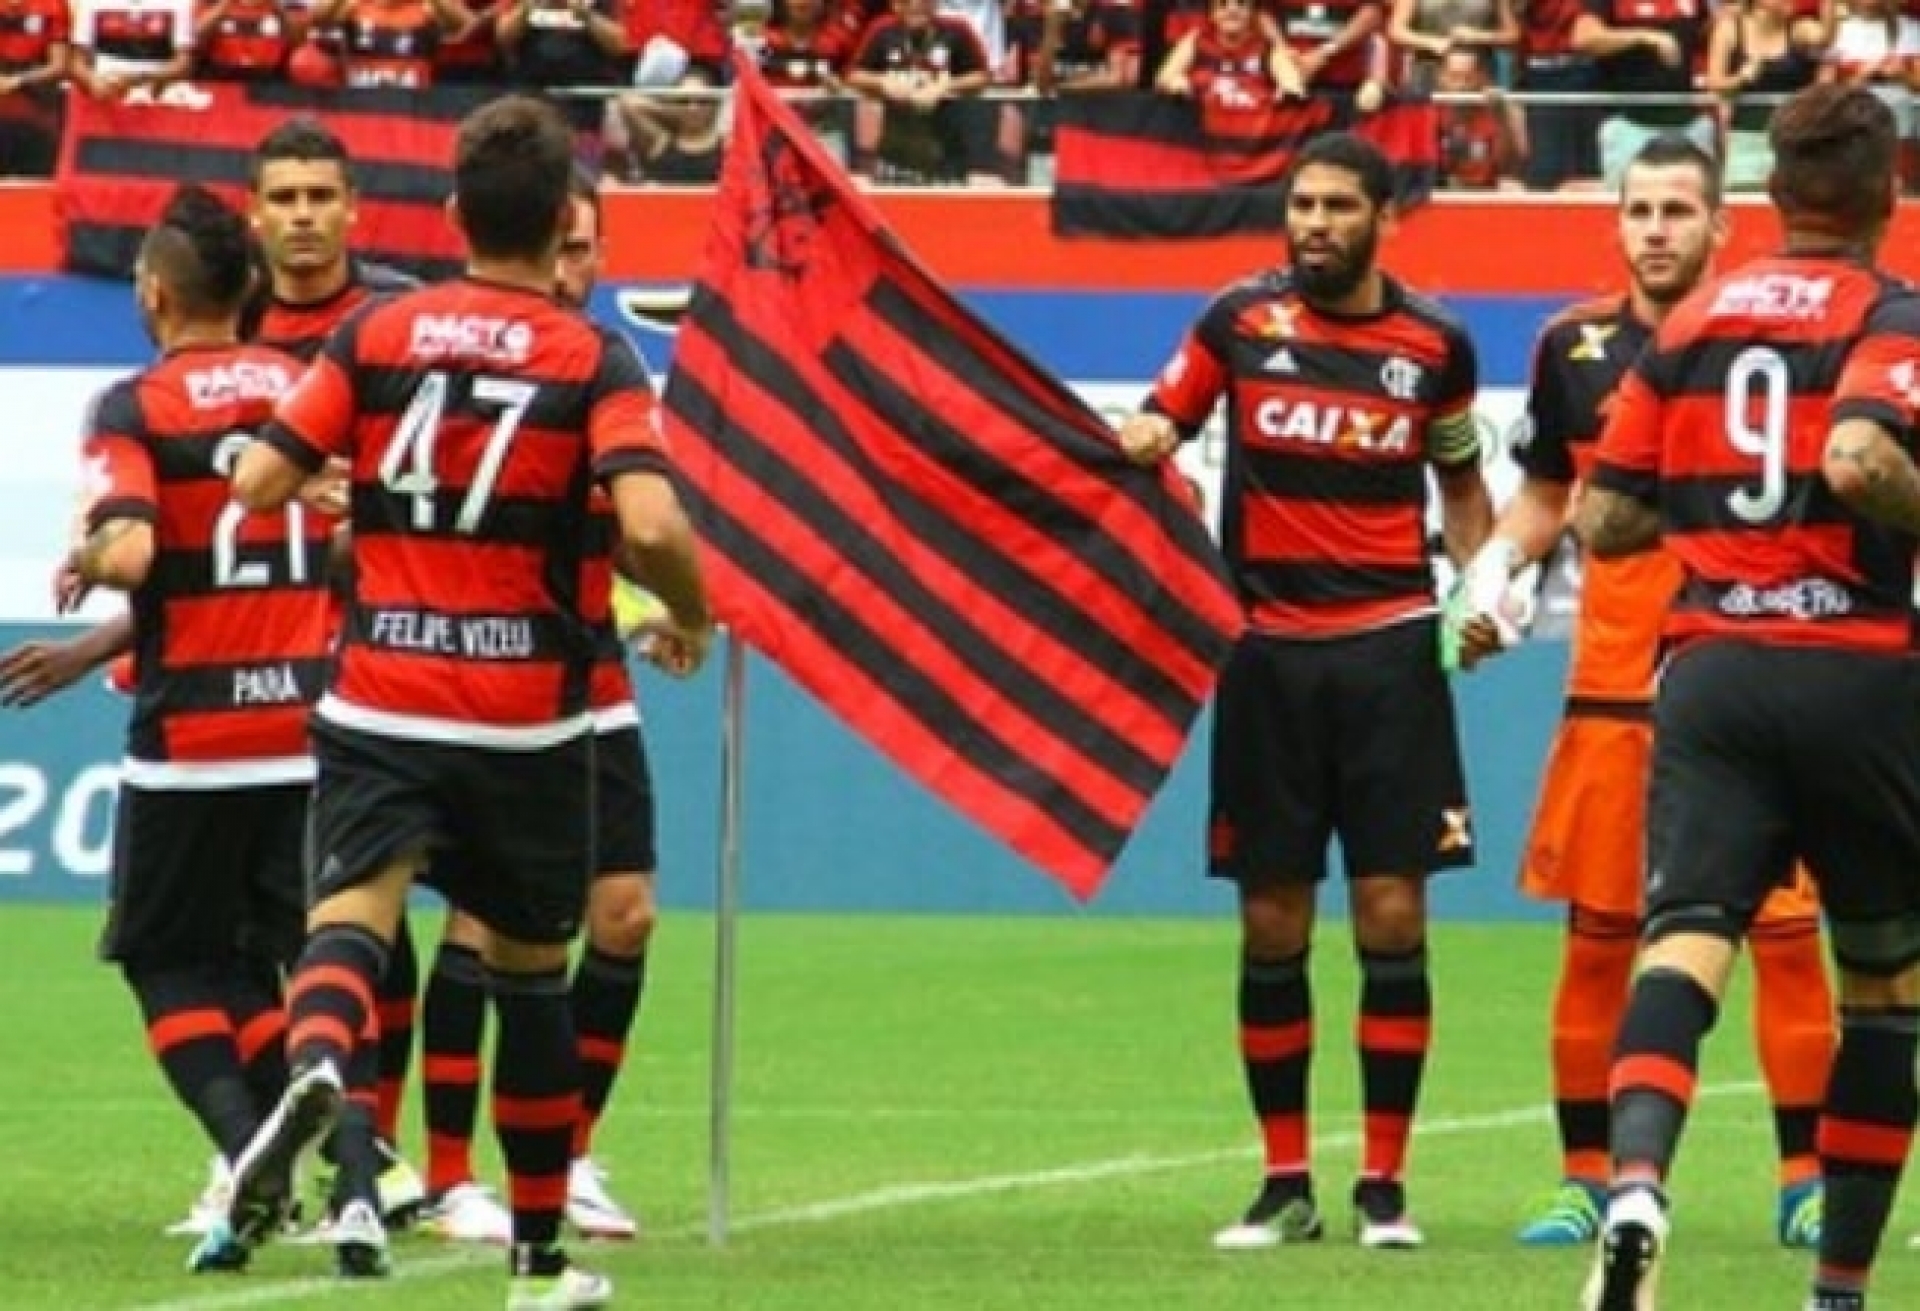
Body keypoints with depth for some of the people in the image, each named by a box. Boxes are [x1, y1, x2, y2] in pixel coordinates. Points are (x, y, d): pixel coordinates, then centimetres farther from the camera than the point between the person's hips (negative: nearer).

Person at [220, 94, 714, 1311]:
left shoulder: (376, 333, 2)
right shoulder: (596, 361, -4)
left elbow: (260, 481, -1)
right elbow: (651, 524, -18)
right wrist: (694, 618, 2)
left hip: (379, 703, 0)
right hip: (527, 712, 0)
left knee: (352, 914, -12)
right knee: (531, 970, 16)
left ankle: (315, 1064, -48)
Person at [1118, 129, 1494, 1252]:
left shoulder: (1433, 340, 4)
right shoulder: (1242, 320, 2)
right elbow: (1162, 422, 8)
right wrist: (1144, 440, -16)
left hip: (1390, 649, 0)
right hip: (1269, 647, 0)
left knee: (1392, 915, -5)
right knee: (1271, 925, 2)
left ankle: (1386, 1182, 2)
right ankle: (1287, 1184, 10)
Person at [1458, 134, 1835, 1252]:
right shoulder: (1576, 345, 8)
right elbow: (1547, 493, 21)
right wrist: (1497, 561, 2)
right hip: (1612, 688, 3)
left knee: (1786, 932, -4)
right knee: (1597, 935, 4)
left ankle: (1807, 1182, 3)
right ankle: (1588, 1180, 13)